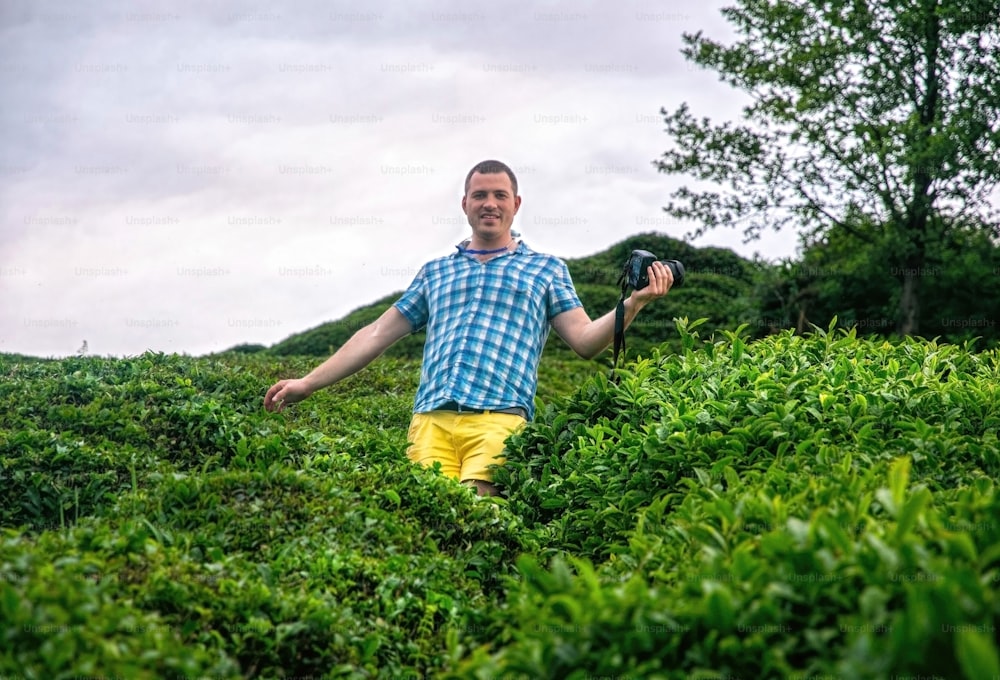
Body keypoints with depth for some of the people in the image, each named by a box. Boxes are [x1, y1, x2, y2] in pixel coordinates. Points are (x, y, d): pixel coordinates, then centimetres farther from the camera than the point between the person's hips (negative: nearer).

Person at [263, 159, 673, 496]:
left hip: (498, 419, -2)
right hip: (431, 419, 3)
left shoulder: (545, 269, 19)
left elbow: (586, 340, 11)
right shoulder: (435, 272, 26)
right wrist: (308, 384, 23)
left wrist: (635, 302, -6)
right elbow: (378, 334, 26)